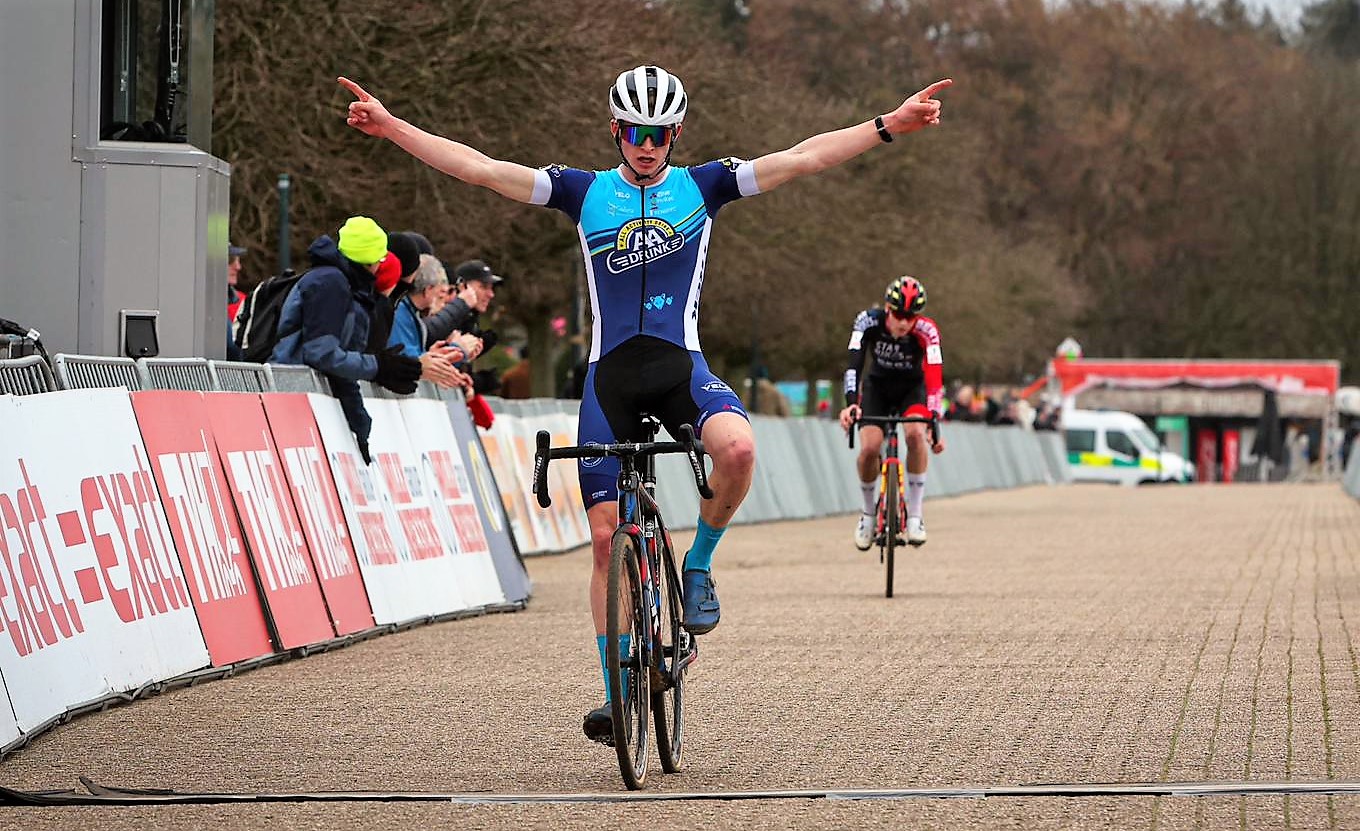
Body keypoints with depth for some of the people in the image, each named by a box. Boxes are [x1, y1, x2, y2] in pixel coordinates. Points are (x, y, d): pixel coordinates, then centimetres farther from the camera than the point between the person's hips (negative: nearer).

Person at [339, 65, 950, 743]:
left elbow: (802, 158, 1)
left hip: (682, 367, -1)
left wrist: (890, 125, -8)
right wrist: (391, 127, -7)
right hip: (610, 376, 1)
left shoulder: (700, 186, 7)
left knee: (737, 448, -33)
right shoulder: (585, 192, 8)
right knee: (606, 537, -1)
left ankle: (699, 564, -5)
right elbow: (480, 169, 2)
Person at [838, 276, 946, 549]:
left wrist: (935, 420, -50)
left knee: (916, 434, -31)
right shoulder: (868, 321, -28)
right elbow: (854, 364, -35)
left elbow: (935, 375, -38)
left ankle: (915, 515, -20)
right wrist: (851, 403, -51)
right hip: (877, 386, 1)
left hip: (912, 387, -1)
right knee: (869, 448, -21)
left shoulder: (926, 331, -30)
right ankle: (869, 513, 6)